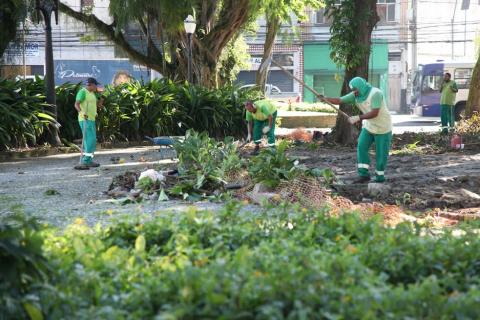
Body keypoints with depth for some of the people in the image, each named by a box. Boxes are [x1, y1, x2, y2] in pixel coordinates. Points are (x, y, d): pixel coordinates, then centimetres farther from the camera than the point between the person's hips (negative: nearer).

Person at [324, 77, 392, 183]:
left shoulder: (375, 93, -26)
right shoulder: (356, 95, -6)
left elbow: (374, 113, -33)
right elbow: (339, 101, -8)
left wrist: (357, 118, -36)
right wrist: (324, 98, -23)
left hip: (383, 128, -6)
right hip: (369, 126, 6)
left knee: (381, 153, 0)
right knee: (361, 147, -9)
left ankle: (380, 177, 17)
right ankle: (364, 175, -5)